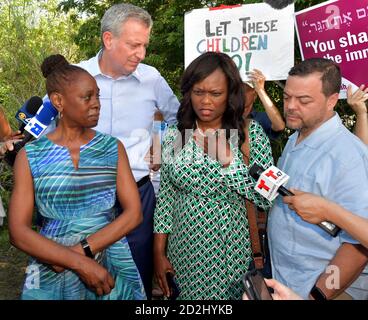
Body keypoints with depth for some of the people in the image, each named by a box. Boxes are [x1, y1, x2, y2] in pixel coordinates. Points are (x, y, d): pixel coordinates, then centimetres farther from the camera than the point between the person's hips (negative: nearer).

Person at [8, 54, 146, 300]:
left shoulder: (112, 148, -1)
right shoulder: (30, 157, -4)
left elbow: (134, 213, -6)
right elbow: (19, 232, -8)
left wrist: (83, 249, -16)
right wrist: (79, 263, -18)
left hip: (113, 266, 1)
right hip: (53, 273, -1)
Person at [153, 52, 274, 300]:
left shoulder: (250, 133, -9)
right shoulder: (175, 135, -3)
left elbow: (266, 199, -10)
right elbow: (166, 196, 1)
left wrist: (230, 161, -22)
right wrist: (159, 253, 1)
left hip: (232, 253, -2)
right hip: (184, 251, 2)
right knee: (185, 296, 19)